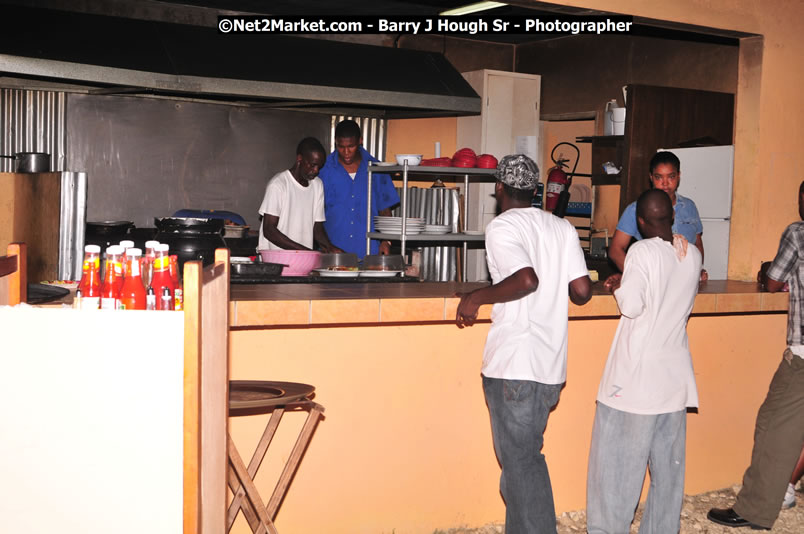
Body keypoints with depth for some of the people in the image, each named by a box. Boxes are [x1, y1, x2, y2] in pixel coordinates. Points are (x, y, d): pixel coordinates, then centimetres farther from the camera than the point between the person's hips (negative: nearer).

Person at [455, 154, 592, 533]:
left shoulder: (502, 227, -8)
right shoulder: (563, 228, 10)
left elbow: (526, 279, -24)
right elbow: (582, 291, 3)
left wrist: (476, 298, -11)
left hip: (513, 366, -7)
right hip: (551, 365, 7)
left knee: (520, 462, 1)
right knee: (524, 456, 18)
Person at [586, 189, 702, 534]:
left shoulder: (643, 251, -14)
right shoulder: (693, 255, 5)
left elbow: (632, 305, -21)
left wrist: (618, 287, 0)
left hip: (635, 376, -6)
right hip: (674, 376, 6)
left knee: (618, 460, 2)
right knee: (667, 461, 13)